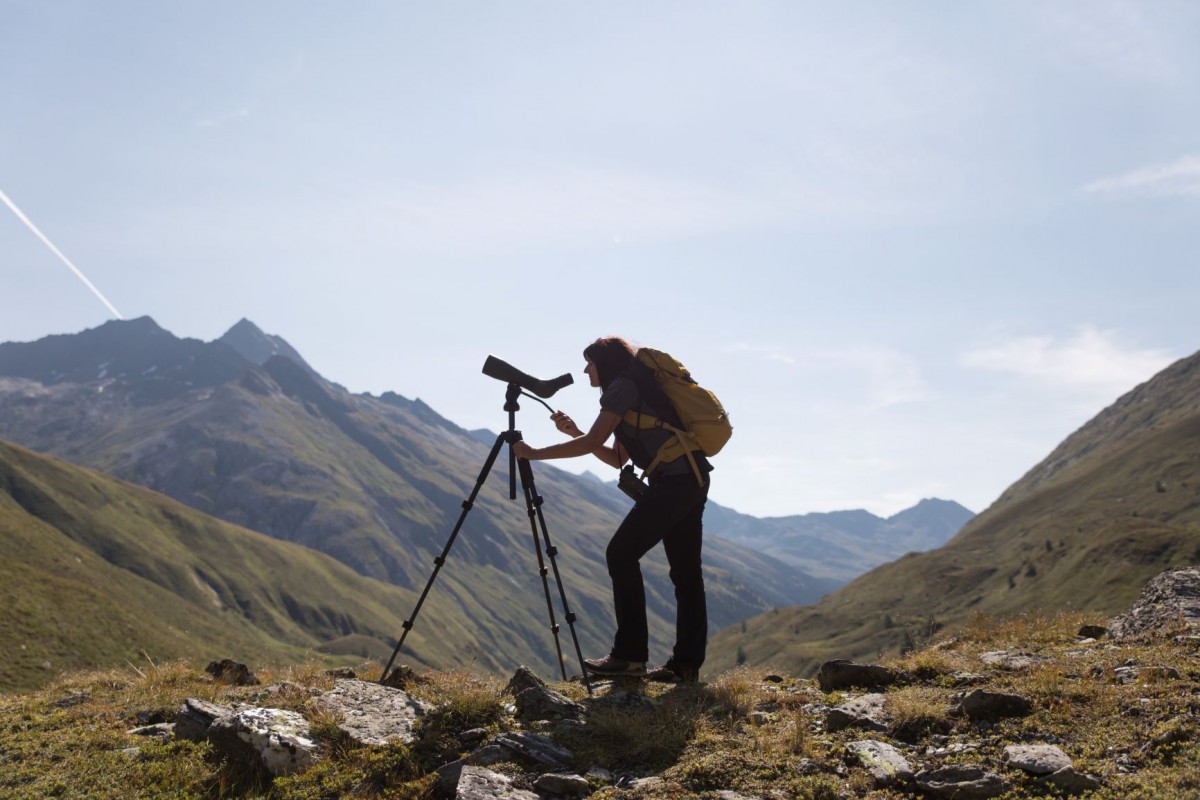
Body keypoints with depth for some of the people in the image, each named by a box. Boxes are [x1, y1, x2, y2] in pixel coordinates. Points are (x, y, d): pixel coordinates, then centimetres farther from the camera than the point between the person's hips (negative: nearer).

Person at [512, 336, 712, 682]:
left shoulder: (623, 386, -4)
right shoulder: (638, 387, 25)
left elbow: (593, 442, -14)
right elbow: (617, 457, 25)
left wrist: (534, 453, -8)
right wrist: (574, 431, 18)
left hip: (672, 479, -10)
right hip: (692, 480, 10)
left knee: (622, 553, -9)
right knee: (685, 571, 8)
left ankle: (630, 654, -8)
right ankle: (686, 663, 9)